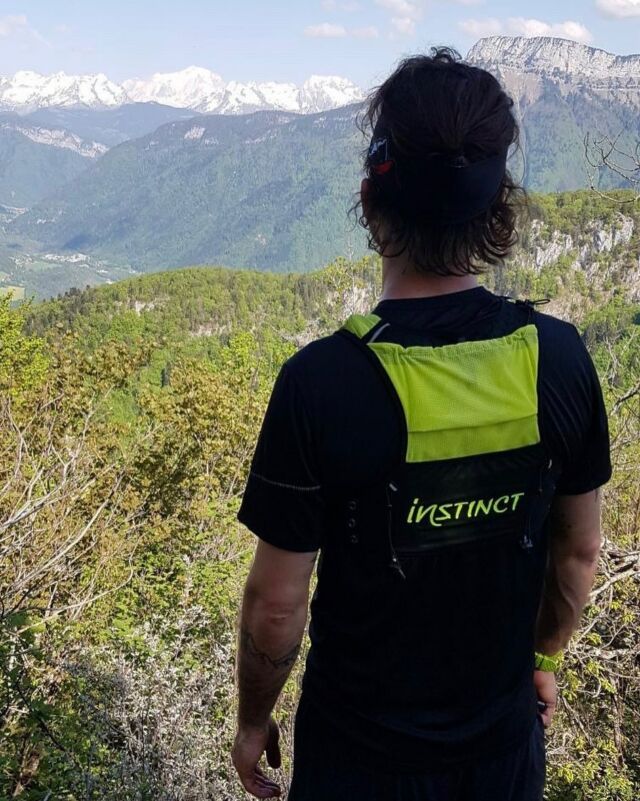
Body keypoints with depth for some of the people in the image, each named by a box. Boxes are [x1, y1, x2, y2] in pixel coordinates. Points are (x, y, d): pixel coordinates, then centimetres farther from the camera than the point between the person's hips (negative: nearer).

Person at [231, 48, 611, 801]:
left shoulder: (322, 381, -27)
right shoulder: (559, 357, -15)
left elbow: (277, 602, -17)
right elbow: (579, 550, -2)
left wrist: (253, 720, 1)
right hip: (506, 737, 3)